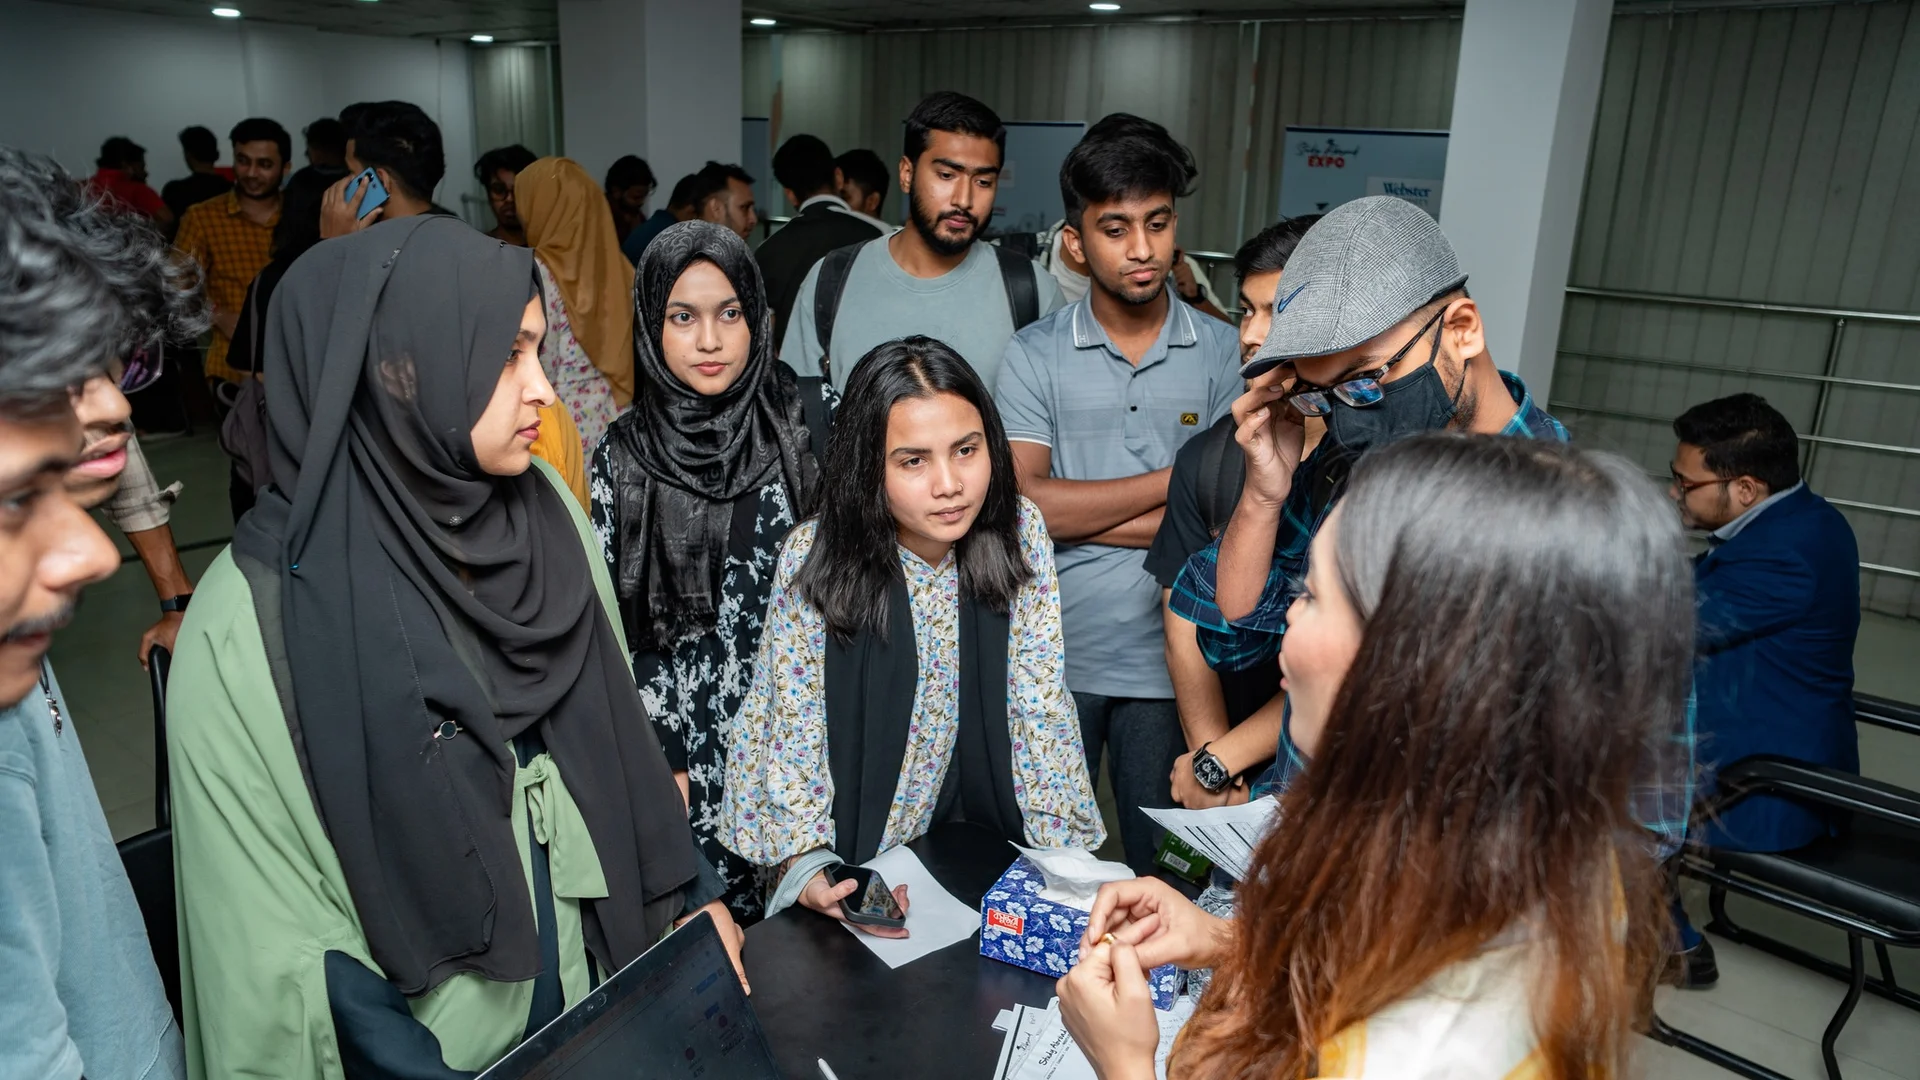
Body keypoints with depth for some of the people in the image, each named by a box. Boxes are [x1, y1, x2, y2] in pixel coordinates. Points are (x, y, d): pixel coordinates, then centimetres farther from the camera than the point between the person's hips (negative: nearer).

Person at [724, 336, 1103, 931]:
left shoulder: (1019, 531, -10)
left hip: (993, 846, 2)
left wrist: (1061, 858, -11)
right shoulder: (814, 558, -15)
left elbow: (1041, 707, -7)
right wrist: (806, 870, -21)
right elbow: (793, 730, -10)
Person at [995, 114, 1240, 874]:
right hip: (1055, 654, 0)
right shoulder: (1035, 355, -2)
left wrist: (1074, 512, -12)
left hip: (1168, 662, 1)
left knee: (1166, 868, 16)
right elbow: (1022, 502, -14)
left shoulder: (1222, 354, 0)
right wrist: (1174, 480, -11)